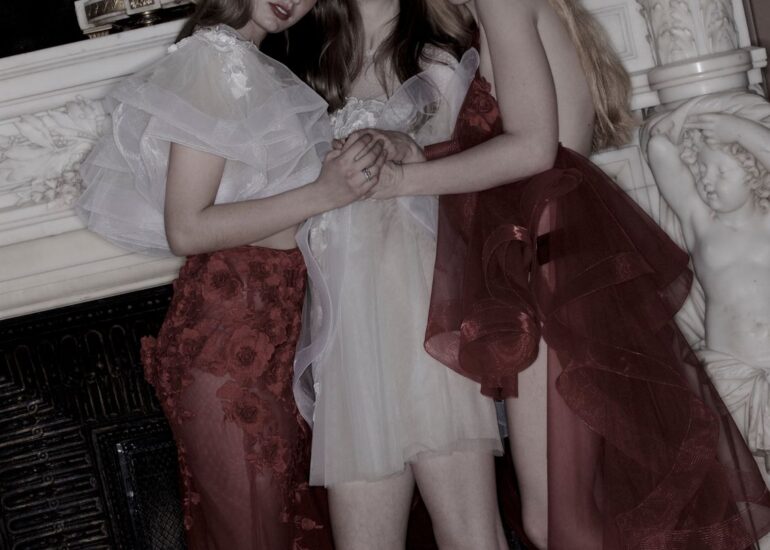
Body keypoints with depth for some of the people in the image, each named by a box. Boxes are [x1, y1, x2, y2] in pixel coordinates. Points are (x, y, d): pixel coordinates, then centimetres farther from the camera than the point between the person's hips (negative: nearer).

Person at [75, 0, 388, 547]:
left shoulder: (258, 66, 17)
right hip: (232, 323, -9)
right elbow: (186, 230, -17)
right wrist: (321, 193, -20)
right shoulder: (214, 56, -12)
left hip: (278, 316, 9)